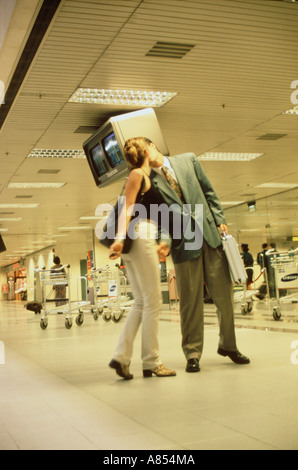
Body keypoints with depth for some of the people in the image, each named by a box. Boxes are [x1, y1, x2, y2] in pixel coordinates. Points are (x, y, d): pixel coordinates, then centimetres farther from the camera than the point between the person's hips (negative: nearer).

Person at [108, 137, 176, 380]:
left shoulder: (144, 178, 25)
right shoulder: (138, 174, -2)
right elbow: (127, 208, -12)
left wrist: (159, 244, 27)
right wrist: (121, 237, -24)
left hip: (141, 241, 10)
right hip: (140, 238, -10)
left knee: (141, 303, 9)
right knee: (152, 302, -5)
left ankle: (121, 356, 4)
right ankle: (151, 362, 0)